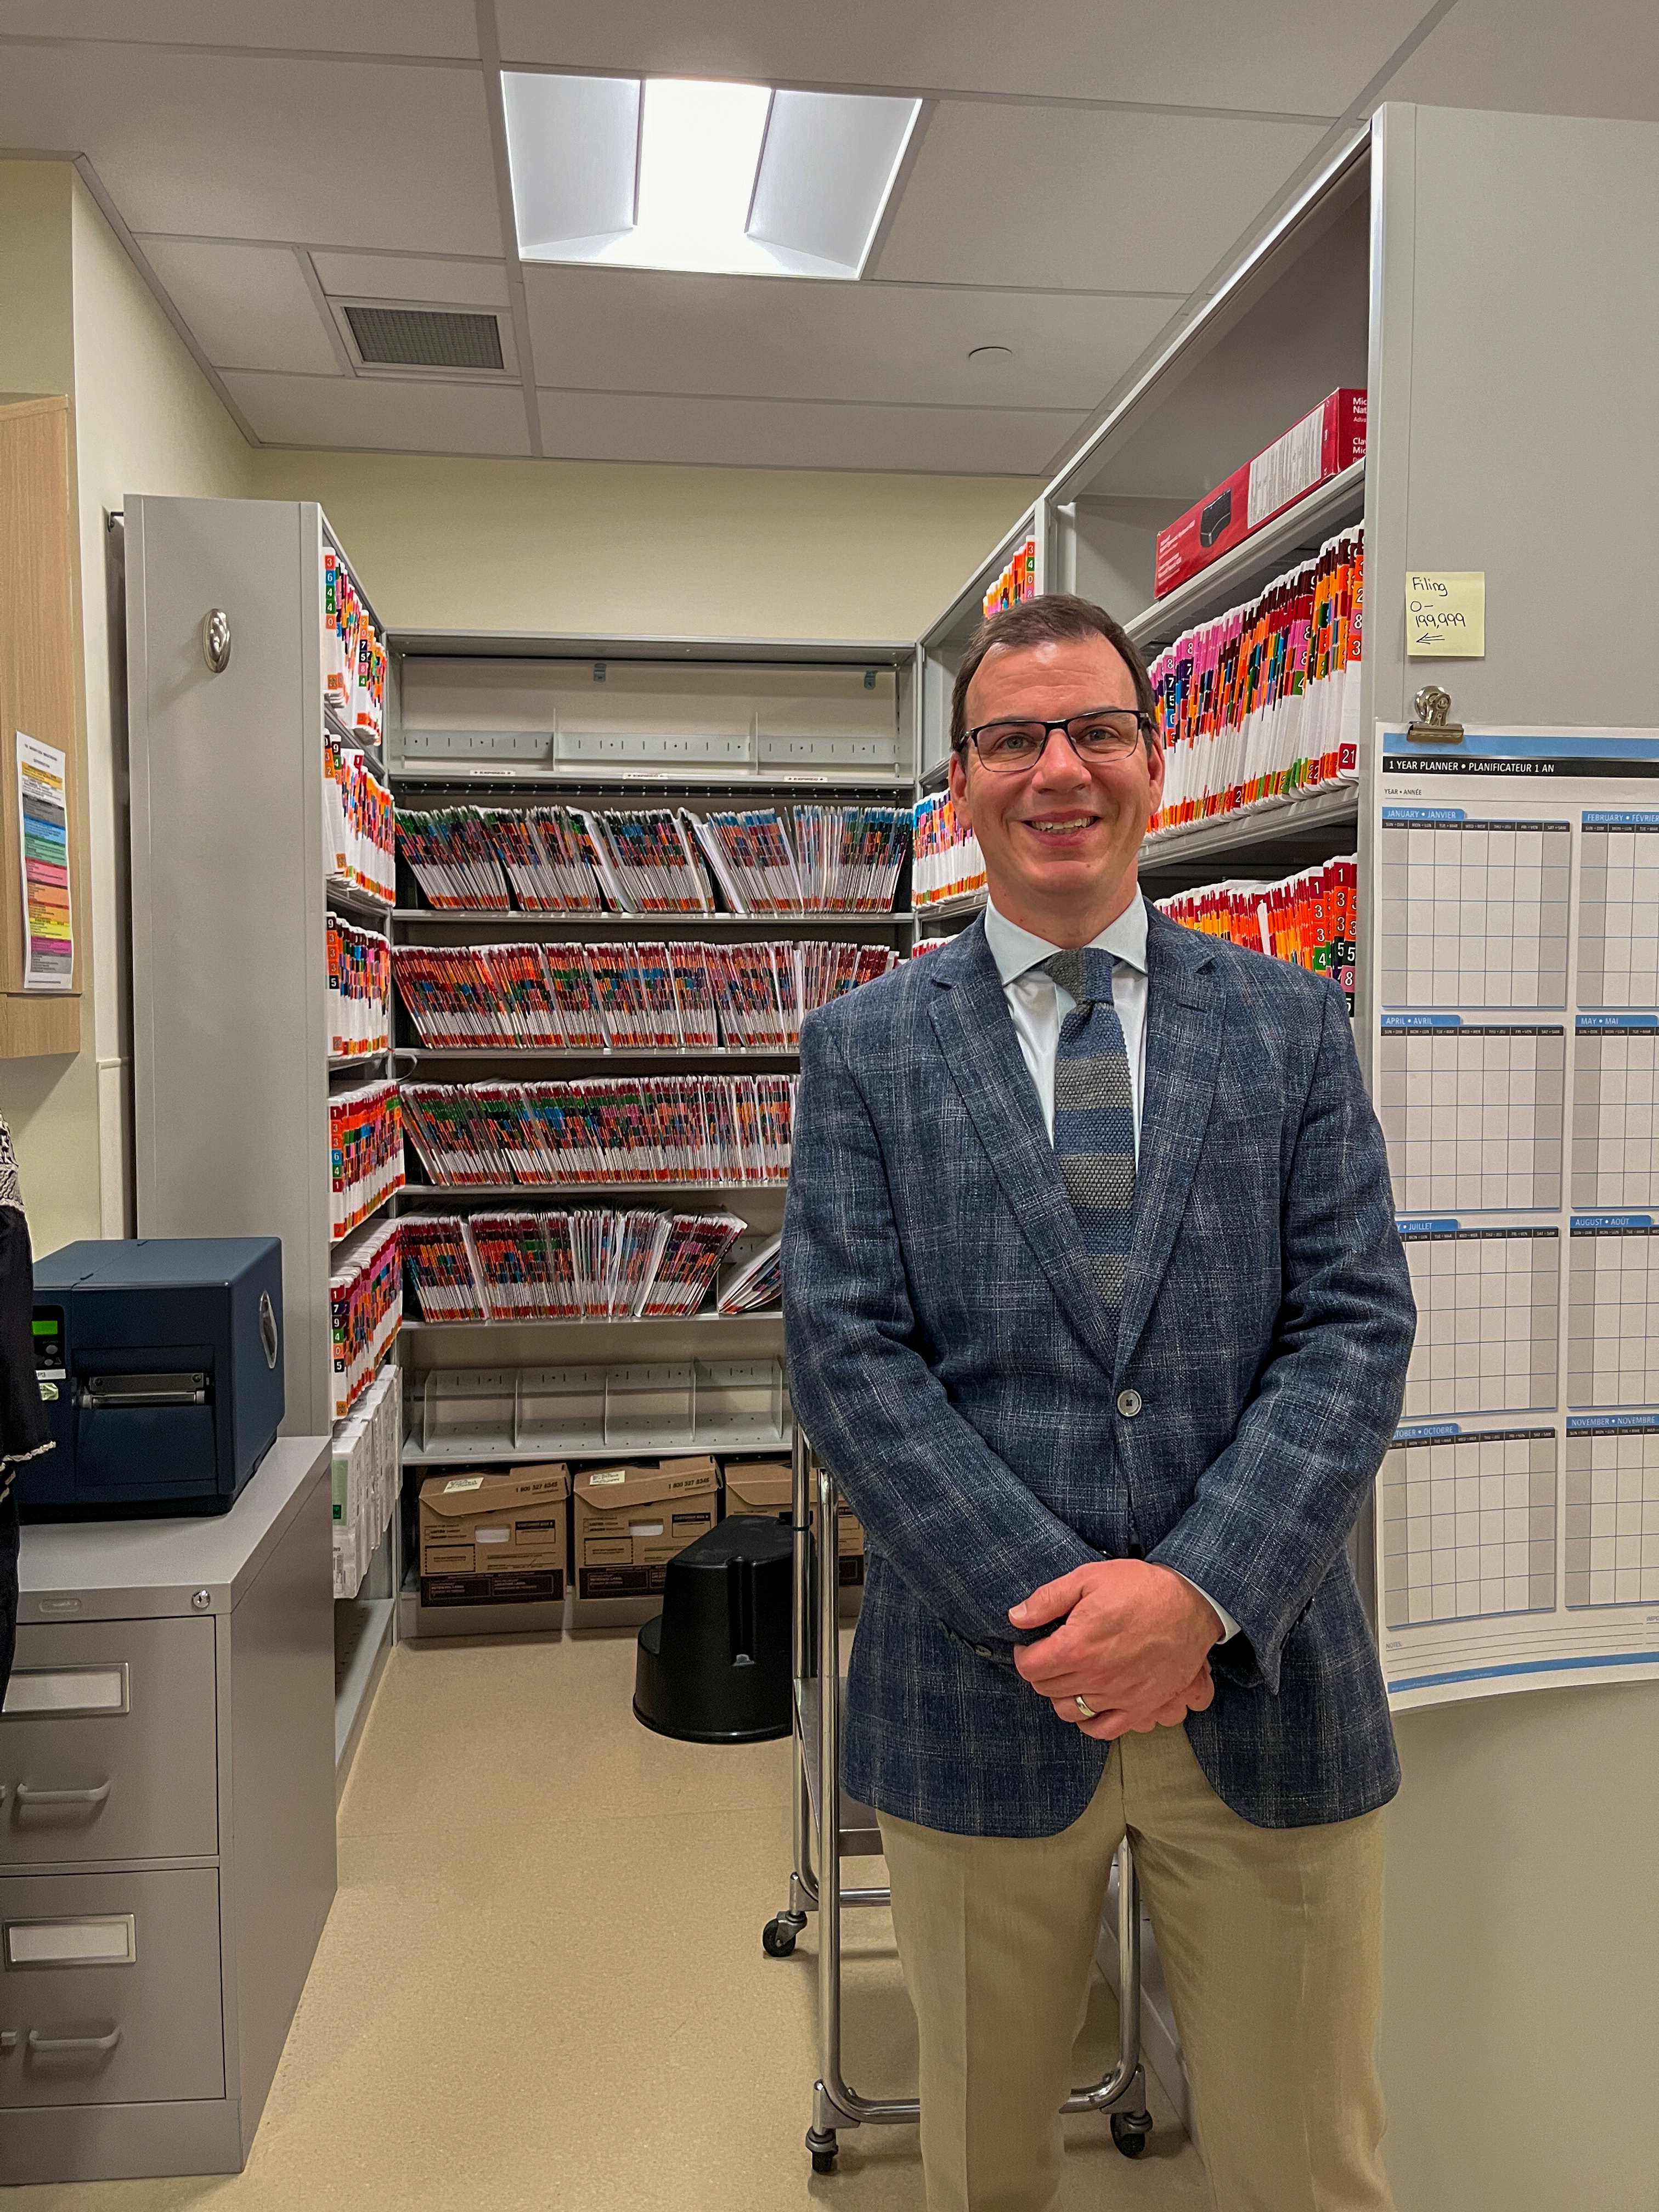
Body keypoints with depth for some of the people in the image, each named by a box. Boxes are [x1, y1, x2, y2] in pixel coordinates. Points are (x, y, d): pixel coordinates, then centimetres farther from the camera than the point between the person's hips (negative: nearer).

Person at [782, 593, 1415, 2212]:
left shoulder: (1292, 1023, 3)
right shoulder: (864, 1047, 0)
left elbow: (1355, 1326, -3)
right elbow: (847, 1355, -7)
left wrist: (1201, 1593, -16)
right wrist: (1052, 1612, -15)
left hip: (1265, 1688, 1)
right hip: (981, 1697, 0)